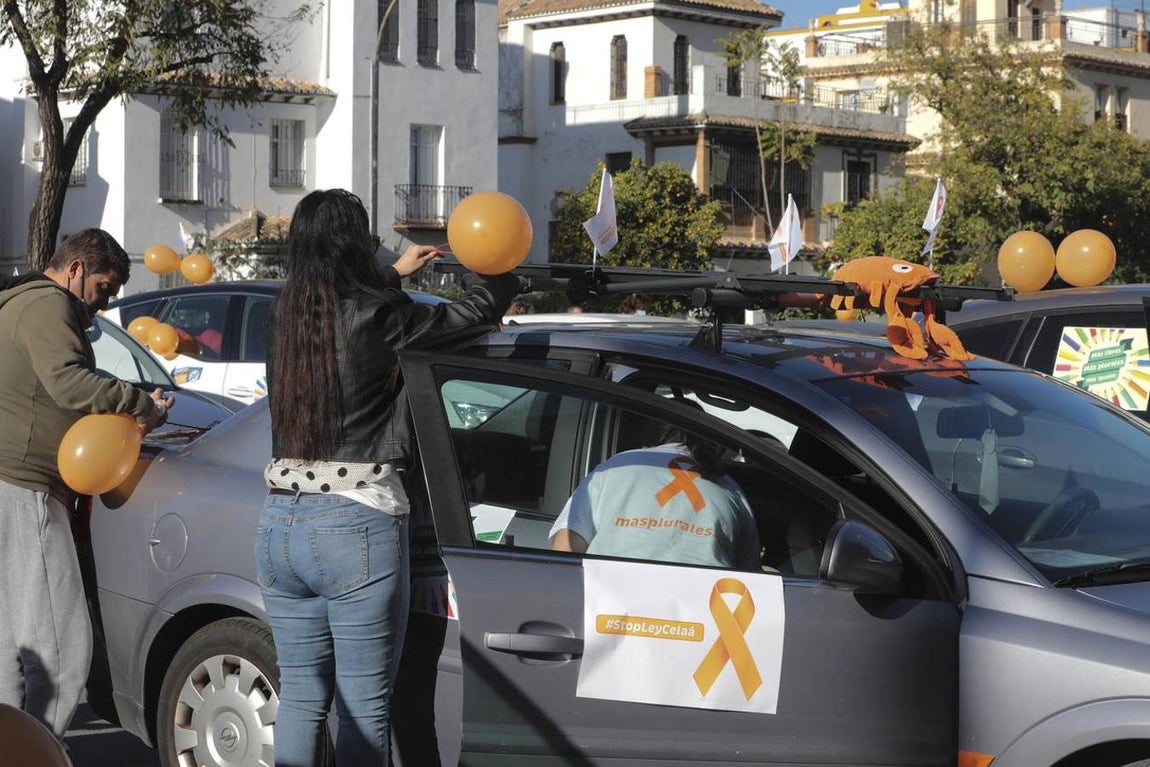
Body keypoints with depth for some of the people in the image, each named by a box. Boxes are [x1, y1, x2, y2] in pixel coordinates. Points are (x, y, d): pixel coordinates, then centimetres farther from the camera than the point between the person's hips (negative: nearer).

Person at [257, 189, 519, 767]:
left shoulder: (285, 314, 7)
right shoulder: (374, 315, -10)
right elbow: (477, 313, 0)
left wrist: (394, 273, 45)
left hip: (279, 524, 6)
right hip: (358, 524, -6)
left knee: (300, 696, 13)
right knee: (364, 706, 0)